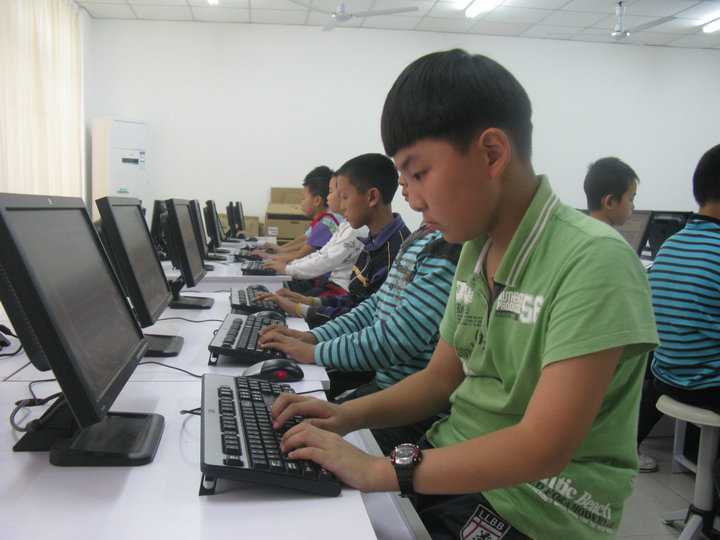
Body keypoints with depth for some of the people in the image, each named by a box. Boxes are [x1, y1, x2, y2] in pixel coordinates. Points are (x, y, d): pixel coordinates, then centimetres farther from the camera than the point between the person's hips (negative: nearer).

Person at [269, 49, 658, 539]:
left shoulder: (593, 261, -21)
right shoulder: (476, 249, 4)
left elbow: (544, 447, -25)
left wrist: (382, 470, -23)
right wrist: (349, 415, -3)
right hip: (452, 467, 7)